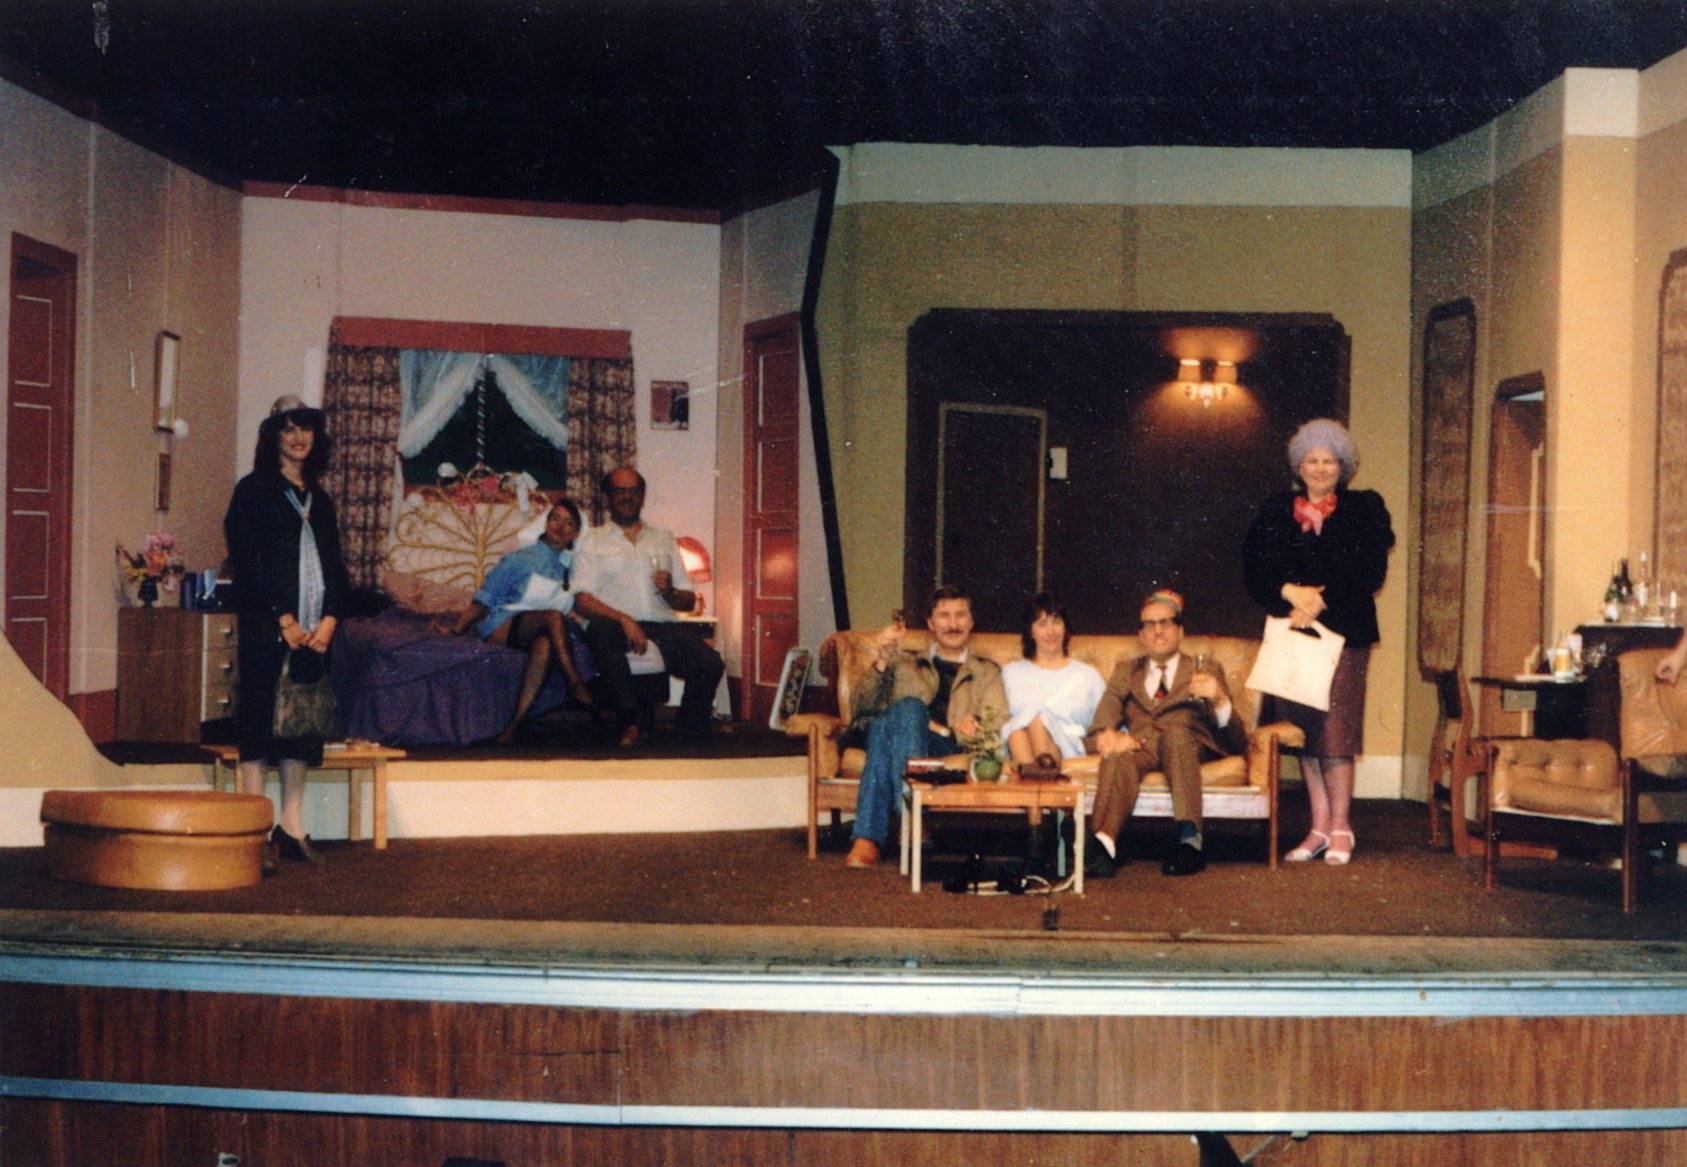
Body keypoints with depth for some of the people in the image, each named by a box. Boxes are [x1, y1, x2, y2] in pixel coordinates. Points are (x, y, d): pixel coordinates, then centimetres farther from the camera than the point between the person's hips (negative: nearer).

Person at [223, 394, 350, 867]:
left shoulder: (320, 500, 18)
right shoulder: (253, 491, 1)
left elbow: (334, 566, 15)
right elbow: (247, 561, -8)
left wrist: (329, 619, -1)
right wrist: (282, 619, -13)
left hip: (313, 631, 6)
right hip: (266, 628, -6)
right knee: (261, 719, -6)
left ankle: (292, 828, 12)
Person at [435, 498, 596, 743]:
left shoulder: (570, 566, 20)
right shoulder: (521, 559, 7)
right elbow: (484, 601, 4)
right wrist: (455, 628, -8)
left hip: (540, 633, 3)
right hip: (501, 626, -3)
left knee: (545, 644, -38)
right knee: (553, 616, -35)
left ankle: (515, 723, -47)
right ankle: (576, 686, -41)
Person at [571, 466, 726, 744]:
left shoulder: (664, 539, 25)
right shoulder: (593, 540, 14)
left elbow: (689, 602, 21)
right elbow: (582, 601, 0)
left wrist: (669, 593, -3)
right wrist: (624, 620, -17)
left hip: (661, 625, 3)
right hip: (616, 626, -2)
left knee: (711, 665, -26)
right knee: (600, 629, -39)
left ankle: (689, 729, -2)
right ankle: (629, 722, -31)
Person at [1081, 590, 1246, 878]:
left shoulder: (1205, 674, 19)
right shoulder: (1126, 672, 26)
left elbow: (1236, 743, 5)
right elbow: (1098, 732, 12)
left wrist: (1220, 700, -17)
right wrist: (1110, 738, -15)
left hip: (1188, 746, -1)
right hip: (1139, 746, 1)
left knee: (1176, 729, -36)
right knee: (1120, 755, -35)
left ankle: (1190, 840, -45)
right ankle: (1104, 844, -54)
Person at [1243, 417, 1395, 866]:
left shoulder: (1364, 509, 6)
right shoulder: (1276, 511, 13)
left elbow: (1370, 571, -4)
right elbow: (1254, 566, 4)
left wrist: (1319, 601, -13)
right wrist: (1290, 592, -14)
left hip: (1342, 631, -3)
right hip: (1291, 629, 3)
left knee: (1333, 727, -8)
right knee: (1302, 729, 2)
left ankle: (1340, 828, 0)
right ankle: (1319, 827, 9)